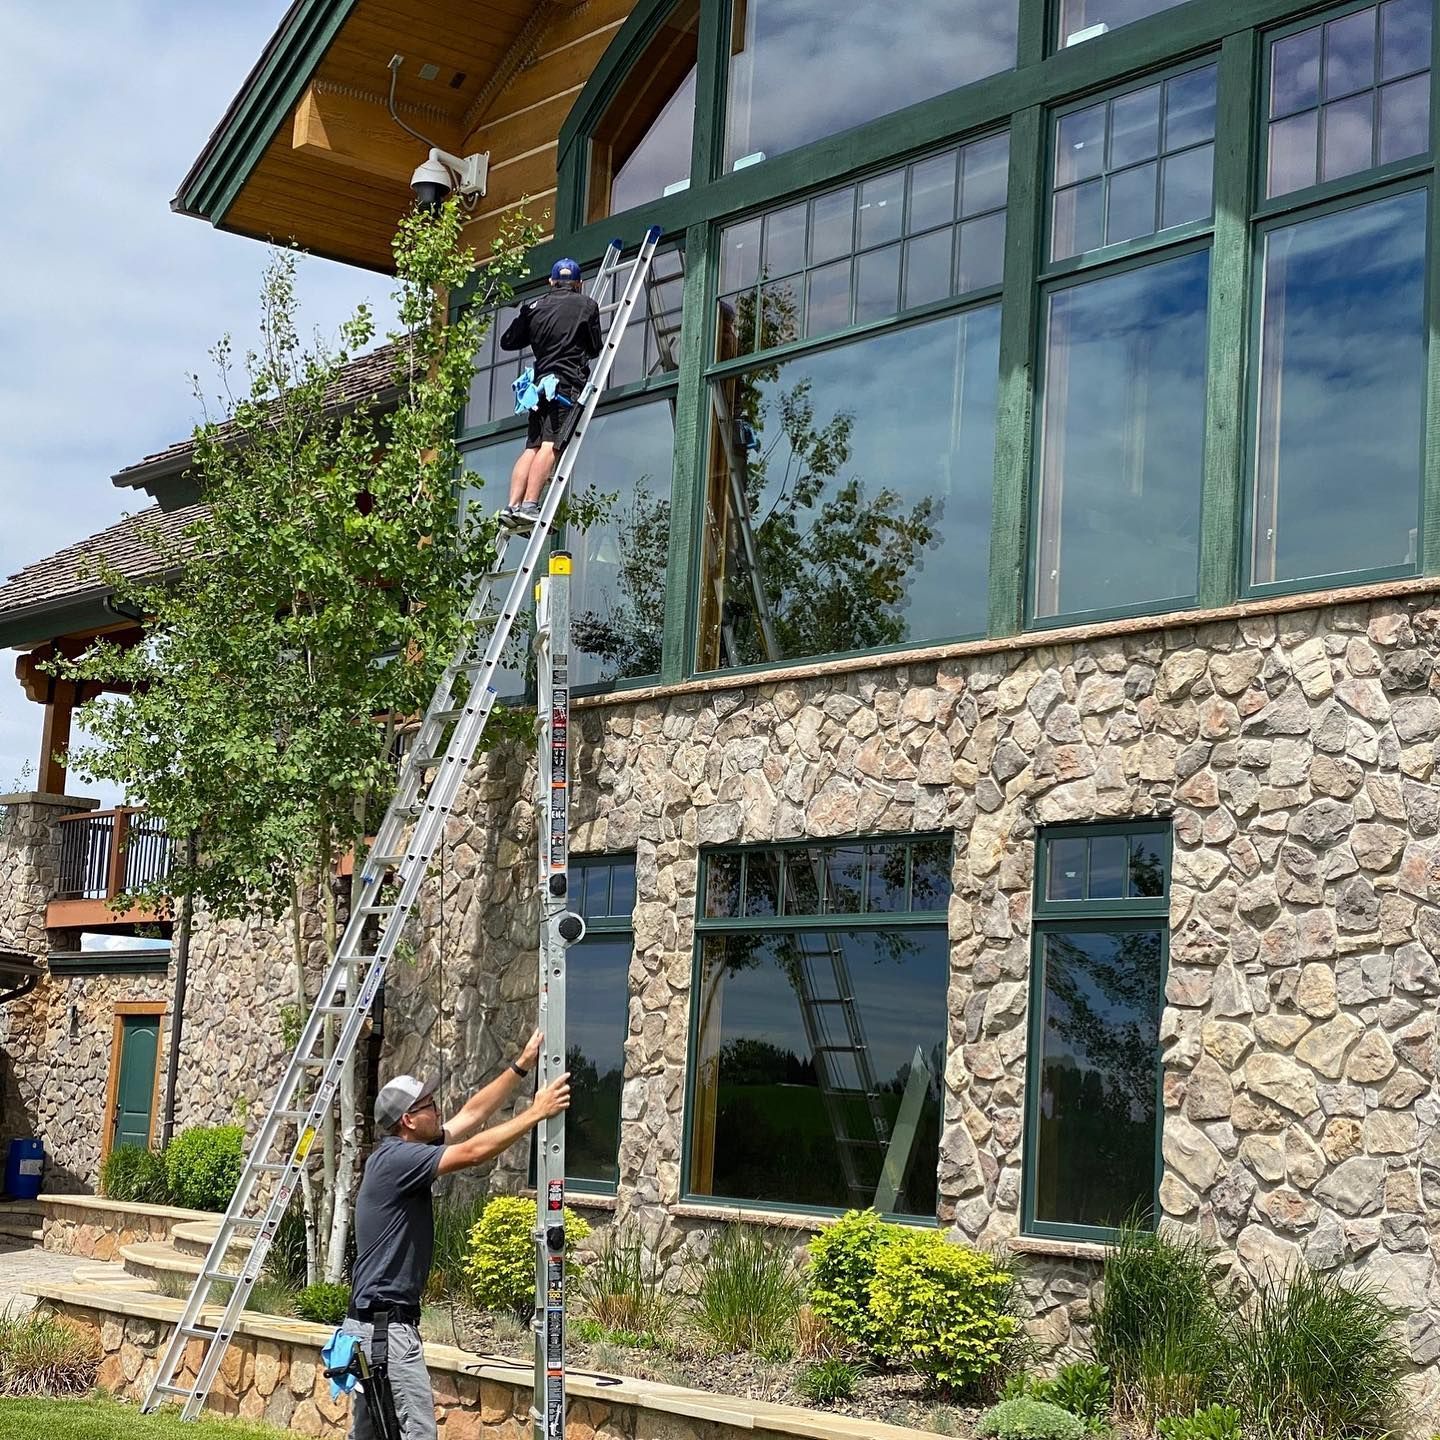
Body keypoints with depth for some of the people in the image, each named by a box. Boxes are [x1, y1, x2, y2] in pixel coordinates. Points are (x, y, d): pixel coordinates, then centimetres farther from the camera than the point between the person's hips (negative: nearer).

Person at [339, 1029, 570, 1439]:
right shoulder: (397, 1159, -15)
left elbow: (472, 1115, 16)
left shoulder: (405, 1153, 12)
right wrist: (536, 1112, -14)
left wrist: (522, 1065, 14)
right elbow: (474, 1152, -21)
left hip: (371, 1324, 11)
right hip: (387, 1327, -11)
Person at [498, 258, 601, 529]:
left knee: (532, 447, 6)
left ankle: (513, 506, -7)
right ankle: (529, 505, -27)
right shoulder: (586, 305, 7)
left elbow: (507, 342, 19)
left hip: (542, 382, 5)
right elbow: (595, 348, 13)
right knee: (551, 444, -15)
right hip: (569, 382, -5)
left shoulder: (534, 307, 16)